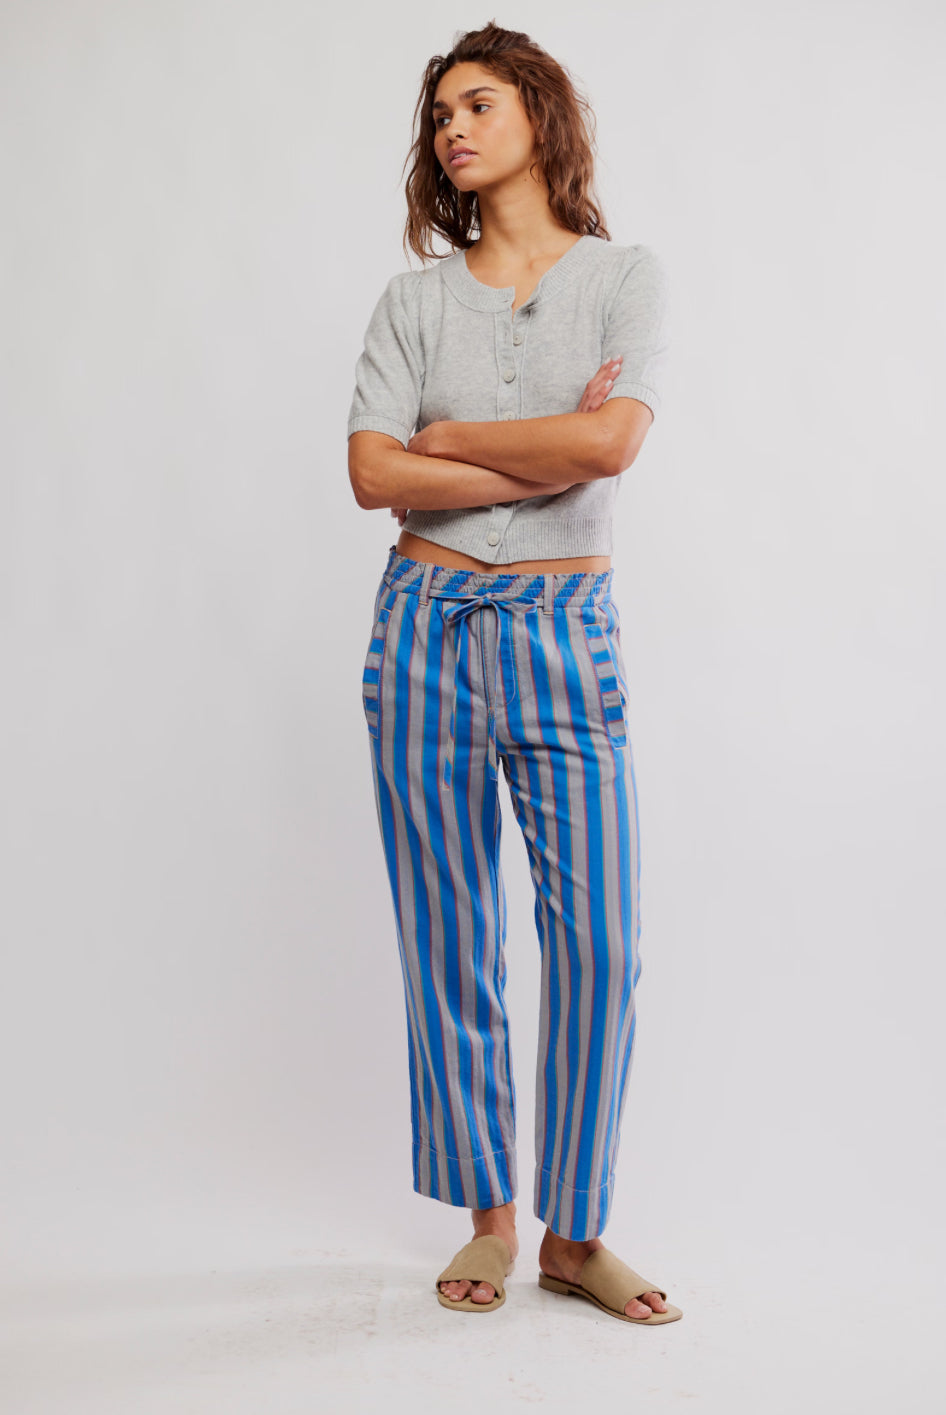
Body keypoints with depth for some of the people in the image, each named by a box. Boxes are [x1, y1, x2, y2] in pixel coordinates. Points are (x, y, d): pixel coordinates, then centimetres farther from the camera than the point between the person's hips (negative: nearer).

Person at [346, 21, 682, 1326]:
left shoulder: (628, 277, 3)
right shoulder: (417, 299, 8)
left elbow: (610, 442, -15)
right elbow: (373, 475, -5)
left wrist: (446, 435, -6)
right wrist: (546, 452, -9)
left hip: (564, 631, -1)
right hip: (427, 624, 2)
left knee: (597, 934, -5)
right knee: (449, 934, 4)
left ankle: (576, 1233, 13)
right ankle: (489, 1218, 19)